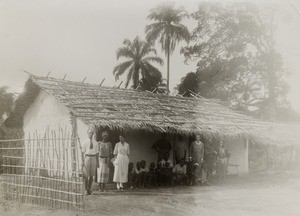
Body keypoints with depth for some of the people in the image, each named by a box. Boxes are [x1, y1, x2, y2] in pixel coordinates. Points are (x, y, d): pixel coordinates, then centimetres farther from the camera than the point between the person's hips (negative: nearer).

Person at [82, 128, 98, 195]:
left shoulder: (95, 143, 9)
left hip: (93, 158, 3)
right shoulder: (85, 142, 0)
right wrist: (83, 161, -8)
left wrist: (97, 162, 9)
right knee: (86, 175, -2)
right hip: (87, 157, -3)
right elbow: (83, 152, -1)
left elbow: (96, 152, 12)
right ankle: (86, 190, 8)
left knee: (92, 175, 7)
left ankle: (89, 189, 19)